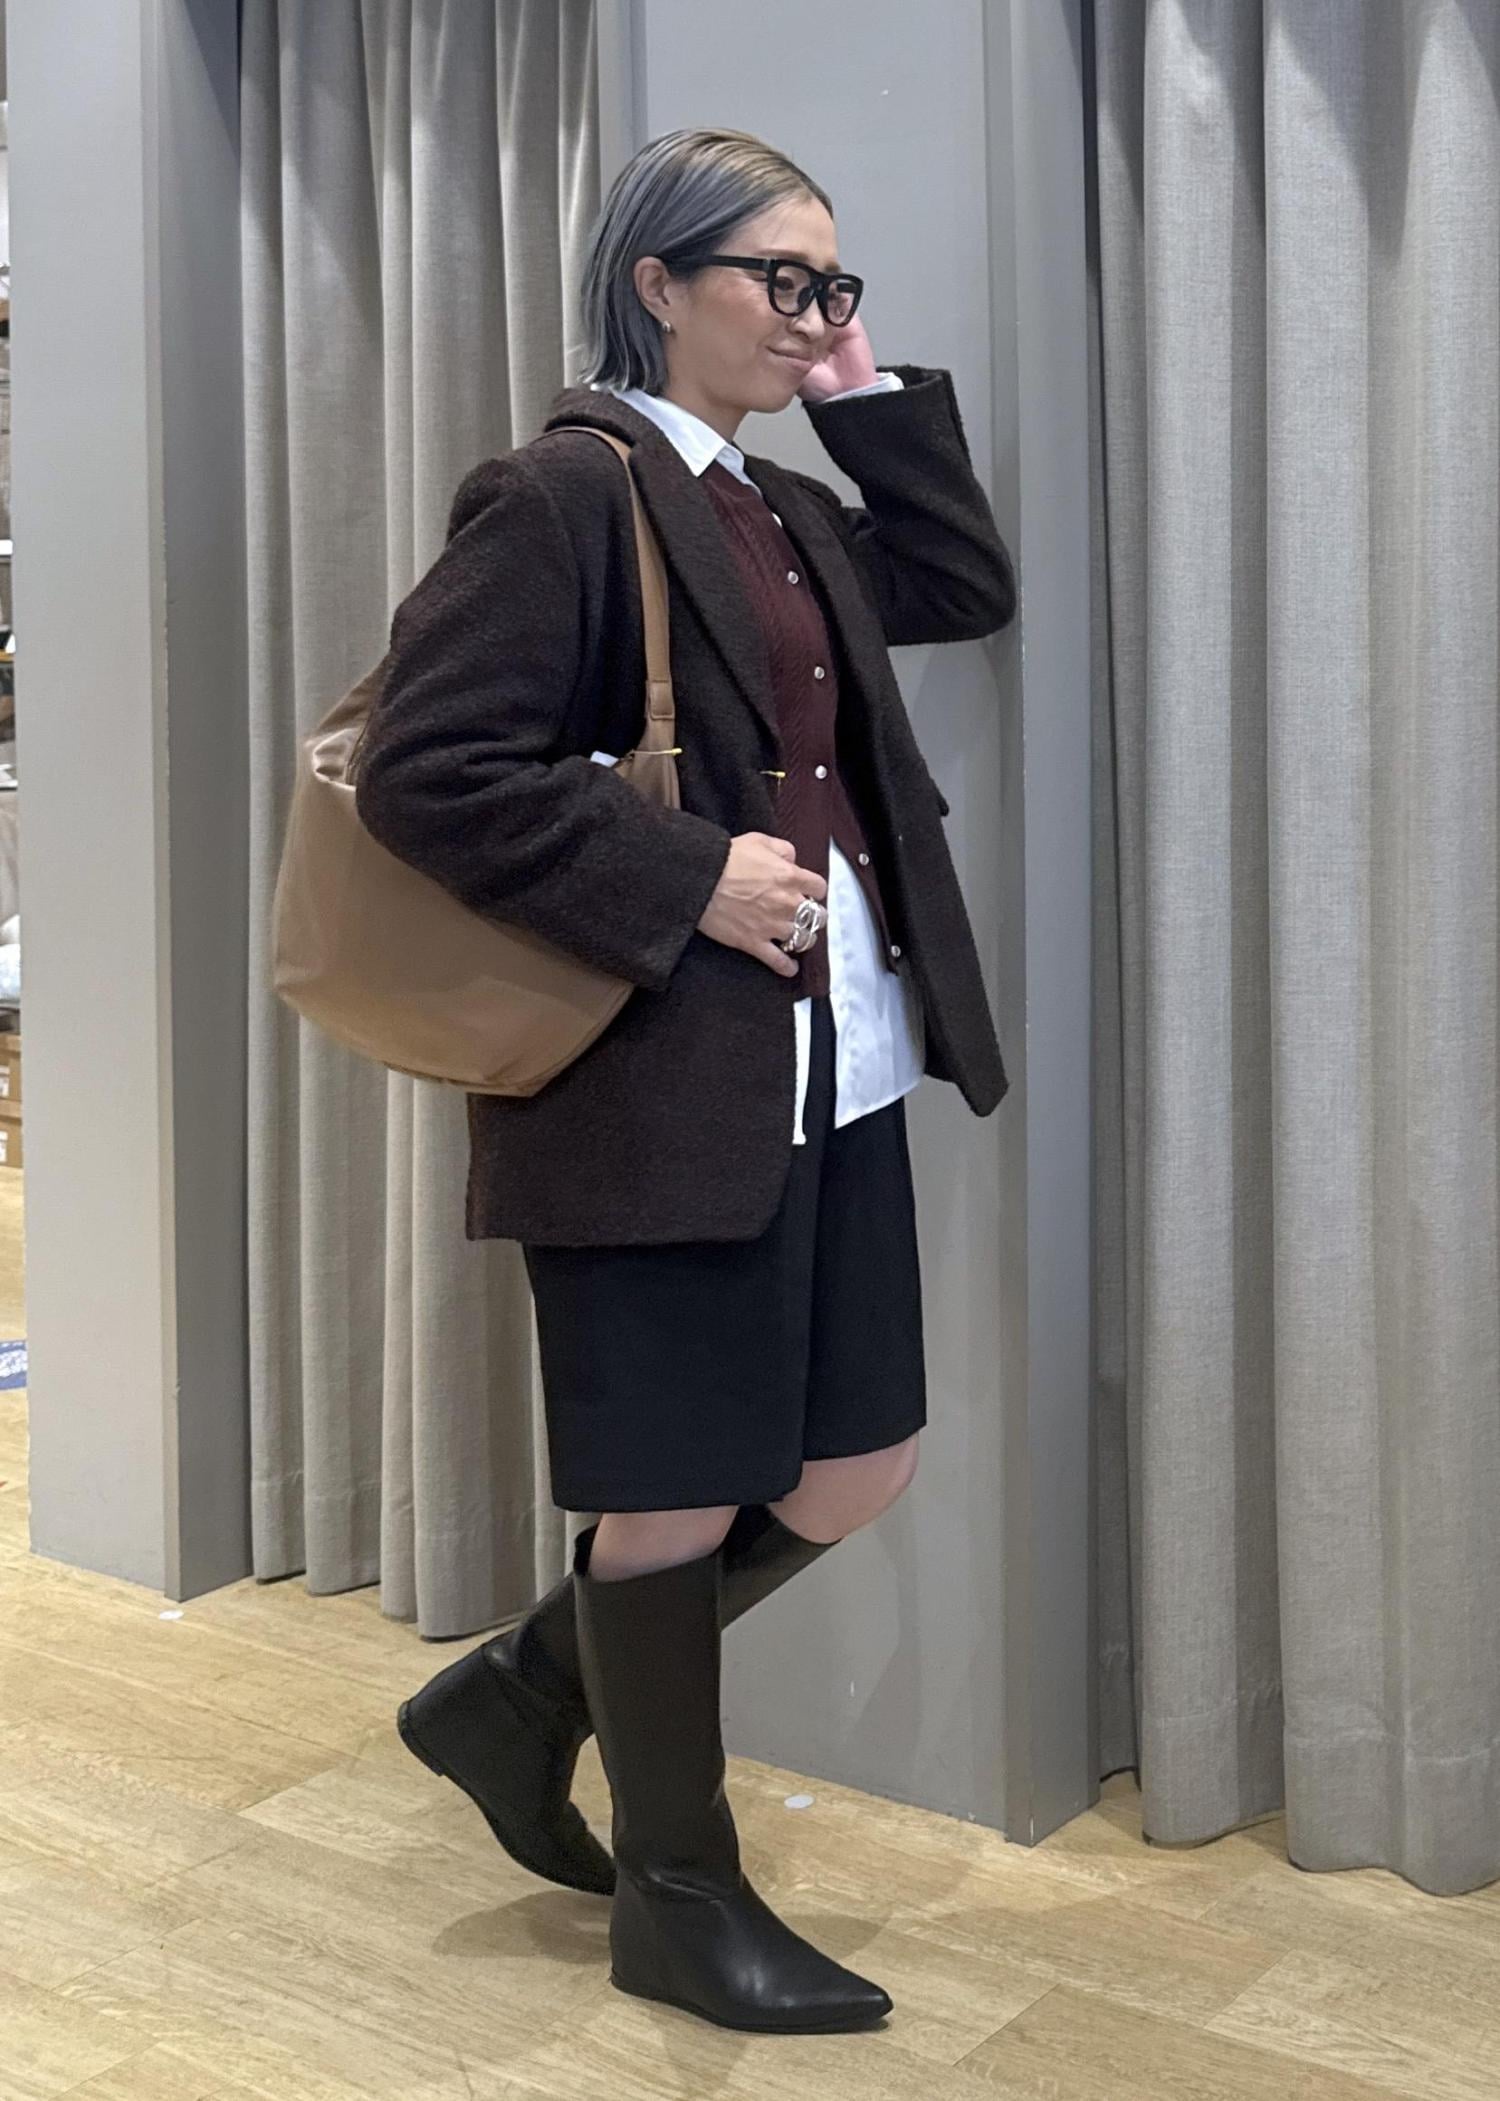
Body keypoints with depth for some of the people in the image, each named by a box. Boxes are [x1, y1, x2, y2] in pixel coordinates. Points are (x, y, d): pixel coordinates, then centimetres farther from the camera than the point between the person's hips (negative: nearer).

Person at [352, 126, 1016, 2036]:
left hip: (836, 1071, 9)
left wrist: (870, 400, 15)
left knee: (855, 1472, 14)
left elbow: (970, 588, 24)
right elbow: (426, 769, -17)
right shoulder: (564, 494, -11)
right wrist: (689, 882, -20)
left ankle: (522, 1695, 33)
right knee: (683, 1500, 6)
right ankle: (679, 1898, 28)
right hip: (659, 1078, -9)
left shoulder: (792, 514, 15)